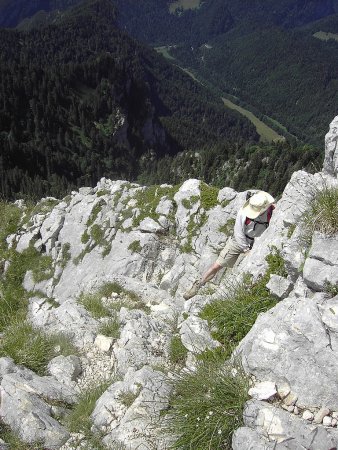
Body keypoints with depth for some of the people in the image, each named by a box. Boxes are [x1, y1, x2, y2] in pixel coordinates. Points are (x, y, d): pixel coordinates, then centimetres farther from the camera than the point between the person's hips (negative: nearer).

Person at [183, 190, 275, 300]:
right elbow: (238, 233, -14)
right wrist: (246, 250, -12)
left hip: (256, 245, 1)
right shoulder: (243, 212, -24)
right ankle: (198, 285, 11)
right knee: (217, 265, -2)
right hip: (238, 241, -1)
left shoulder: (273, 213, -22)